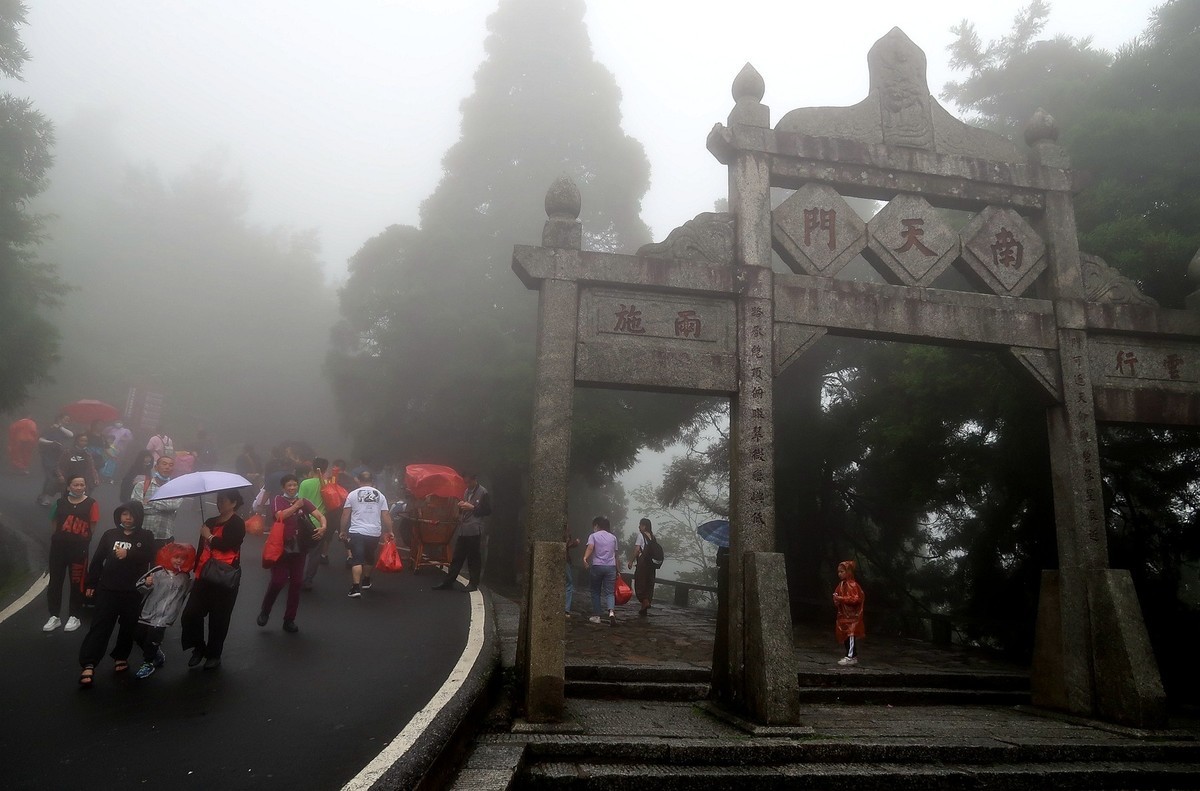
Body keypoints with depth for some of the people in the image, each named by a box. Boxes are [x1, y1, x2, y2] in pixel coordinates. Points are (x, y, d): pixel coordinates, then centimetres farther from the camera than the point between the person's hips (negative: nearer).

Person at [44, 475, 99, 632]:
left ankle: (74, 617, 15)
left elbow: (92, 528, -4)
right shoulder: (61, 502, 6)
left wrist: (79, 539, -3)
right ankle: (54, 616, 19)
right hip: (58, 546, 4)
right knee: (55, 581, 9)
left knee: (76, 583, 4)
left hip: (79, 548, -4)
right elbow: (54, 522, 15)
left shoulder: (91, 504, -5)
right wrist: (62, 535, 4)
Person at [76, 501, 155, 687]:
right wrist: (91, 584, 8)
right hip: (107, 589, 1)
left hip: (133, 592, 0)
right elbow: (97, 560, 9)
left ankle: (121, 657, 29)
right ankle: (88, 665, -6)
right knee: (100, 626, -5)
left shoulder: (145, 537, 3)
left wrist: (128, 554, -24)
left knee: (128, 627, 9)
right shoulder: (110, 535, 7)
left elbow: (149, 557, -13)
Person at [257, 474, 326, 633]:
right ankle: (264, 612, 18)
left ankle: (289, 620, 17)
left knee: (296, 583, 5)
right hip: (281, 547, -3)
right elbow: (280, 516, -21)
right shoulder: (278, 499, -1)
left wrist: (323, 526, -22)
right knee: (278, 581, -9)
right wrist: (296, 506, -17)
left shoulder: (303, 501, 6)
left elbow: (320, 515, -3)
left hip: (299, 548, 3)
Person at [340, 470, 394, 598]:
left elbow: (345, 514, 1)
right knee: (369, 558, 22)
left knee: (357, 559, -5)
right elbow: (386, 515, 4)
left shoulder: (353, 494, 3)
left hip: (357, 532, -2)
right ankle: (366, 582, 38)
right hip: (374, 533, 3)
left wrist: (343, 531, 11)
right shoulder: (380, 495, 7)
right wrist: (390, 531, 12)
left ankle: (356, 588, -16)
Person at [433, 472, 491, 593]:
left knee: (473, 558, 1)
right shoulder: (467, 492, 17)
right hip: (463, 530, 7)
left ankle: (474, 584, 10)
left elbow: (488, 510, -9)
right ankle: (448, 582, 13)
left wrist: (472, 507, -14)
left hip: (474, 531, -7)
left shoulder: (483, 493, -6)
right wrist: (461, 506, 4)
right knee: (457, 557, 9)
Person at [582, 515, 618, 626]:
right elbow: (615, 555, 16)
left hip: (597, 566, -2)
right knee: (609, 592, 1)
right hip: (611, 567, 2)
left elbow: (590, 548, -18)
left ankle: (596, 616, 14)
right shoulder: (613, 537, 13)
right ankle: (611, 611, -23)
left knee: (596, 592, 12)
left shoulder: (593, 536, 2)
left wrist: (585, 558, -31)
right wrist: (617, 570, 21)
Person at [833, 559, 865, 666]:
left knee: (850, 635, -7)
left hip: (851, 615, -9)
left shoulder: (852, 585, -14)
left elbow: (856, 599, -22)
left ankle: (850, 656, -3)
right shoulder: (841, 585, 12)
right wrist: (836, 600, 2)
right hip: (843, 615, 9)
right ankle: (853, 656, 19)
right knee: (845, 636, 11)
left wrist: (841, 599, -23)